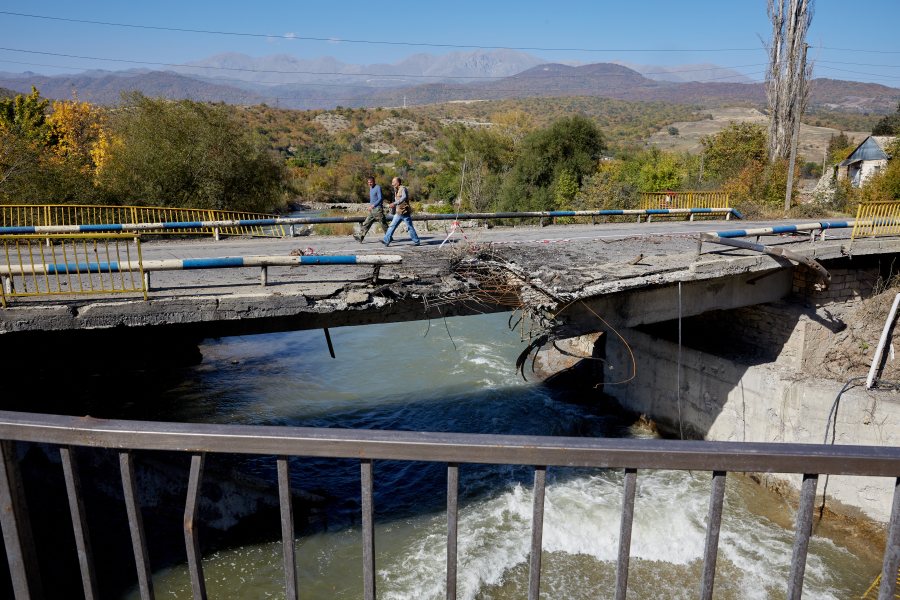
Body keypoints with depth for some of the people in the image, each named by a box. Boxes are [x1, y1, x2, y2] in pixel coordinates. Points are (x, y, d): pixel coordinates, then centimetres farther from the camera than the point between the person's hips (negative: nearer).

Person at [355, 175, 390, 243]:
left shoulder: (378, 188, -11)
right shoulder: (371, 188, 16)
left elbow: (380, 199, -19)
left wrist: (373, 206, -24)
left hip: (378, 209, -8)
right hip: (372, 210, 8)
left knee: (383, 224, -1)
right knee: (366, 223, 1)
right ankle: (360, 236, -2)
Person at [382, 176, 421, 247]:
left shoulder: (403, 189, -14)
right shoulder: (396, 190, 14)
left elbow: (404, 197, -32)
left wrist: (394, 203, -42)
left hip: (404, 212, -8)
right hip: (398, 213, 8)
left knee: (410, 227, -1)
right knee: (392, 226, 3)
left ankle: (417, 241, 9)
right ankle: (386, 240, 2)